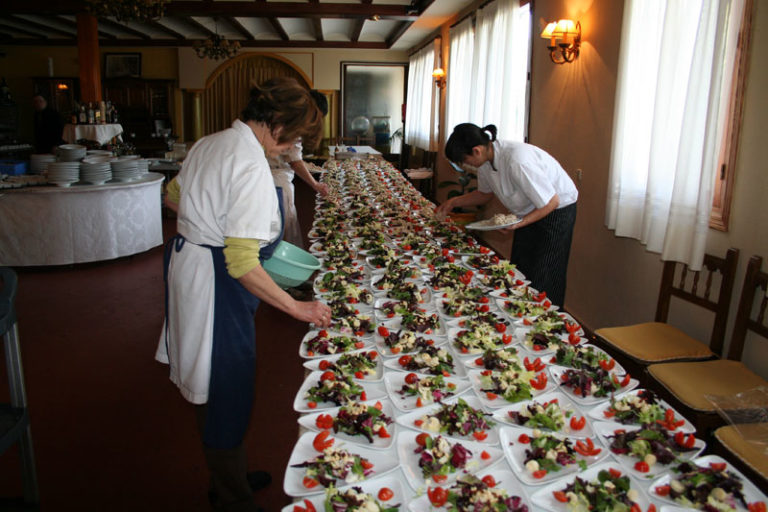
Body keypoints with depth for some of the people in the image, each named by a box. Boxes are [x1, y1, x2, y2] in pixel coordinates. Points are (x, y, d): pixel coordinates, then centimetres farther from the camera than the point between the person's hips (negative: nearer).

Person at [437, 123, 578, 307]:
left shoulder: (517, 162, -36)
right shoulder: (486, 159, -9)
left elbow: (551, 202, -28)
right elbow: (486, 193, 12)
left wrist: (520, 223, -32)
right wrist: (454, 202, 4)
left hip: (557, 211, -8)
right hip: (529, 211, 8)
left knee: (542, 282, -4)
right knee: (520, 273, 11)